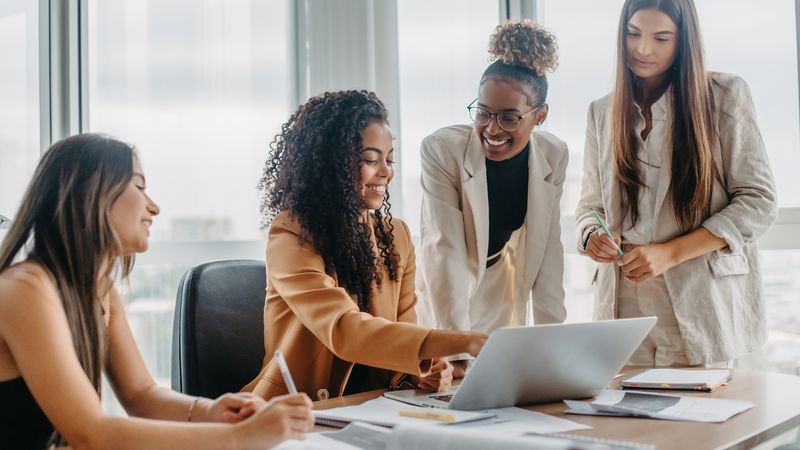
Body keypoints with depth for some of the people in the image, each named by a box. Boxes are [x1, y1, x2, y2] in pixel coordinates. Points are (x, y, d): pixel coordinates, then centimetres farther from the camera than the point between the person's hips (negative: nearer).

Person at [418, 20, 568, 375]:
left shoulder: (554, 156, -12)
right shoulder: (441, 150, -25)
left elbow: (548, 249, -9)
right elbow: (445, 249, -28)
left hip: (502, 299, 3)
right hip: (440, 299, -3)